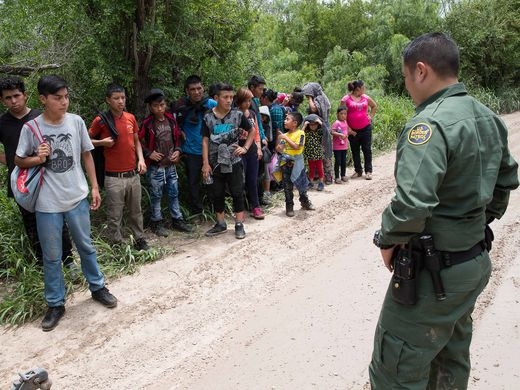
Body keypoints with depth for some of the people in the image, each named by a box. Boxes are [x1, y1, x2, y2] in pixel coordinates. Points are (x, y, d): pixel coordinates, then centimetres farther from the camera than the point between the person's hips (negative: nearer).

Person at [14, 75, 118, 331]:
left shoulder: (76, 122, -3)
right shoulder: (31, 128, -8)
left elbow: (86, 155, 7)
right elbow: (19, 161, 3)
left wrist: (94, 187, 6)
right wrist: (37, 159, -18)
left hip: (77, 198, 1)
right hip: (47, 204, -1)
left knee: (86, 247, 16)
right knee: (51, 257, 10)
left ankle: (97, 287, 35)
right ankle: (55, 304, 24)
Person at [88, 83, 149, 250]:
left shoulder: (131, 118, 6)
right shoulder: (101, 120, -6)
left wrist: (141, 158, 2)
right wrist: (102, 142, -12)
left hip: (133, 174, 4)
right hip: (114, 177, -4)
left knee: (136, 211, 15)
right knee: (115, 215, 3)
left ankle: (140, 240, 28)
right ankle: (118, 245, 16)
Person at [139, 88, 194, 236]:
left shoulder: (171, 120, 2)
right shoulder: (147, 123, -12)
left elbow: (177, 137, 14)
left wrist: (177, 150, 0)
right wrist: (149, 153, -14)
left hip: (171, 165, 5)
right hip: (155, 167, -4)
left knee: (174, 194, 13)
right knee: (156, 195, 7)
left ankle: (177, 220, 25)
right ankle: (156, 223, 19)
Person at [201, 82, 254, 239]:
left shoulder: (238, 115, -4)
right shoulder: (208, 117, -3)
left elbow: (251, 131, 10)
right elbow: (205, 141, -1)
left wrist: (245, 148, -3)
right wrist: (205, 164, -6)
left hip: (234, 162, -1)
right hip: (215, 163, 1)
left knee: (237, 193, 4)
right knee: (217, 194, 10)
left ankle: (239, 224, 16)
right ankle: (221, 224, 24)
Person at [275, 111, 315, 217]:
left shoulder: (300, 133, -8)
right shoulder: (284, 135, 6)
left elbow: (296, 146, -20)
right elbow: (279, 149, 9)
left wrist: (286, 138, -18)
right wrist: (279, 148, -14)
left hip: (297, 163, -3)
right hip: (286, 163, 3)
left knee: (301, 184, 11)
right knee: (287, 186, 5)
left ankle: (305, 202, 31)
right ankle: (289, 206, 14)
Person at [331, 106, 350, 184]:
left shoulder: (345, 122, 10)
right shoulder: (336, 123, -13)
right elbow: (332, 132, -23)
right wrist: (340, 134, -29)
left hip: (344, 146, 7)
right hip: (337, 147, -6)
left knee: (344, 161, 13)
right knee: (338, 161, -2)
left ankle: (343, 175, 25)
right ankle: (337, 177, 5)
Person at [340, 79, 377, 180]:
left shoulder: (366, 97, 5)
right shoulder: (346, 99, -6)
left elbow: (374, 106, 23)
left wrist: (371, 116, 9)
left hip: (366, 128, 2)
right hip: (353, 130, -2)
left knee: (367, 149, 3)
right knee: (355, 151, 9)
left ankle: (368, 171, 9)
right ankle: (358, 171, 21)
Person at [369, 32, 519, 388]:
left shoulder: (430, 124, -23)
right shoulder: (488, 118, 6)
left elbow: (412, 202, -34)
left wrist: (388, 239, -17)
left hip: (434, 271, -9)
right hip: (476, 261, 10)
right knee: (452, 357, 26)